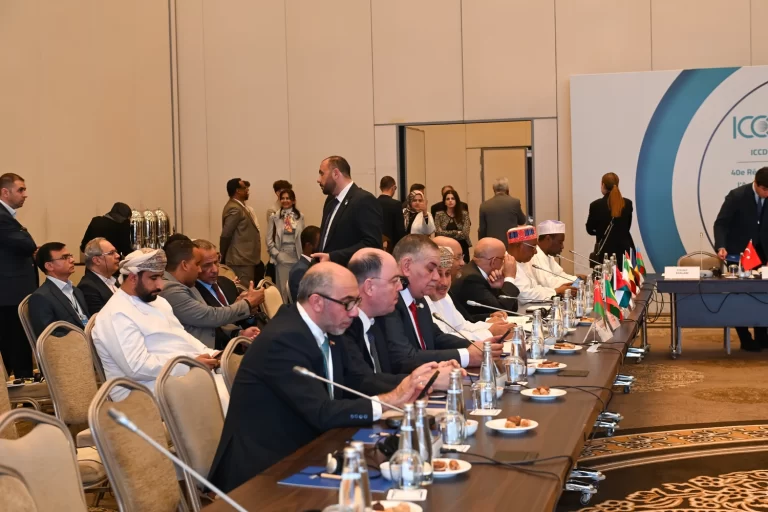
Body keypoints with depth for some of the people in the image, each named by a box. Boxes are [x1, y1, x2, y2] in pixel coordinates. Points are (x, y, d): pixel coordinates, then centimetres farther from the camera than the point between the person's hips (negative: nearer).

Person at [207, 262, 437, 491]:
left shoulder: (326, 330, 2)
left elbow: (353, 381, 9)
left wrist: (402, 390, -7)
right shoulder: (283, 340, -24)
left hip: (300, 451, 8)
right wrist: (390, 401, -23)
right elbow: (322, 413, -27)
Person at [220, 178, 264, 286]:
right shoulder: (234, 209, -17)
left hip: (246, 259, 10)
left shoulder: (240, 206, 15)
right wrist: (223, 257, -9)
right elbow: (225, 235, -18)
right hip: (241, 260, -10)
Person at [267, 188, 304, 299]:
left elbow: (303, 237, 7)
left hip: (296, 257, 1)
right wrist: (277, 254, -8)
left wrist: (303, 255, 0)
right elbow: (269, 239, 2)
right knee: (283, 288, 1)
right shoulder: (274, 217, 3)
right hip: (282, 257, -1)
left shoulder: (300, 217, 7)